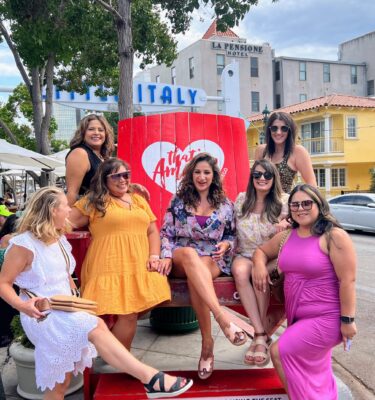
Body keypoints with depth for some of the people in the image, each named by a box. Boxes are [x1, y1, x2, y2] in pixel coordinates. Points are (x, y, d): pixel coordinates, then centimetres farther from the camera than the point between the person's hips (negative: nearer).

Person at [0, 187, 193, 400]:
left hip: (64, 312, 8)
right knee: (97, 327, -29)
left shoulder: (59, 240, 12)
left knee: (60, 383, 12)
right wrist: (21, 305, -25)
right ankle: (151, 378, -30)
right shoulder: (24, 244, -13)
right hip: (43, 316, -8)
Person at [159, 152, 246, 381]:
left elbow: (232, 235, 16)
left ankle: (207, 342, -33)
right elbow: (166, 233, 6)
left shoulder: (225, 205, 11)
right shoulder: (178, 201, 9)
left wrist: (225, 245, -7)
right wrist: (167, 257, -11)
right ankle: (223, 318, -52)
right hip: (180, 260, 0)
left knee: (196, 276, -38)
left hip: (213, 261, 0)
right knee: (190, 253, -40)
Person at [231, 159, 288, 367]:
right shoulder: (241, 200, 7)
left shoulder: (283, 201, 0)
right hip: (244, 255, 2)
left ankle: (259, 336, -22)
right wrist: (234, 248, 2)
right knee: (240, 272, -34)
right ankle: (261, 334, -30)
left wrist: (286, 224, -17)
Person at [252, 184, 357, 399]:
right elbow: (262, 251, 17)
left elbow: (347, 281, -19)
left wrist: (347, 320, -19)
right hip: (297, 317, 7)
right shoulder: (286, 236, 3)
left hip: (326, 318, -7)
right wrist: (259, 264, -7)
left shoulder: (334, 236, -17)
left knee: (279, 352, -11)